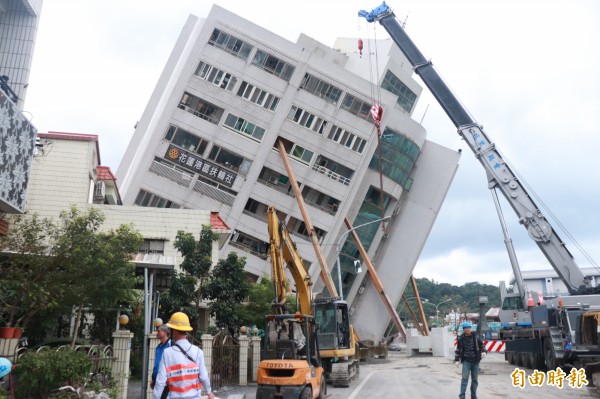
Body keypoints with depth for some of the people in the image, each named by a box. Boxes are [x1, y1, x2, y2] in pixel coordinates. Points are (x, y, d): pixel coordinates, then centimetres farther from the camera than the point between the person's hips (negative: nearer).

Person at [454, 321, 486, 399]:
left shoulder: (475, 337, 0)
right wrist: (456, 360, 2)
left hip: (475, 361, 2)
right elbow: (458, 350, 7)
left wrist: (484, 352, -12)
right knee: (465, 378, -10)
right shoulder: (461, 338, 0)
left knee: (474, 379, 9)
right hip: (466, 361, -1)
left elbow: (482, 345, 8)